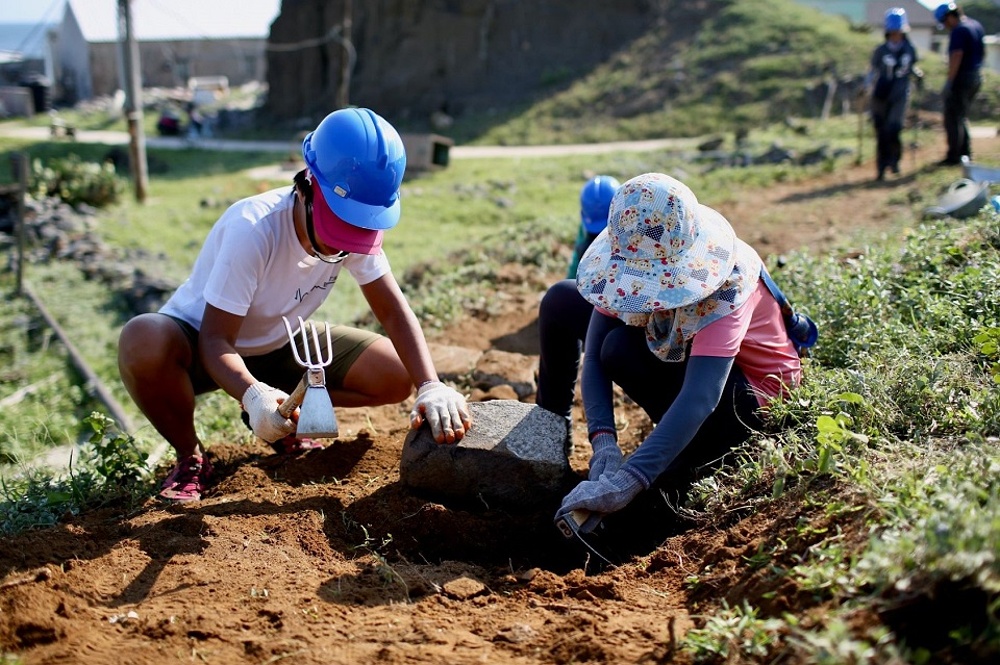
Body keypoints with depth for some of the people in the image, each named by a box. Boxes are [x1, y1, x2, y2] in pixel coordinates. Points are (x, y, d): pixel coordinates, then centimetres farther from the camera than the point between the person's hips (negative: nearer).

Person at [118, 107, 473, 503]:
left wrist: (431, 387, -32)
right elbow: (214, 340, -32)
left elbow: (393, 311, -16)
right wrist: (253, 395, -52)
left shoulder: (358, 229, -17)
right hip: (202, 342, -5)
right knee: (143, 343, -40)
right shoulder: (252, 229, -34)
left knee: (396, 376, -12)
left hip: (279, 344, 5)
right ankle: (190, 457, -11)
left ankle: (284, 412, 10)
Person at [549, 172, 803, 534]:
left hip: (752, 384, -5)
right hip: (685, 355, 5)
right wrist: (603, 440, -38)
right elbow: (593, 355, -21)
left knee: (621, 351, -33)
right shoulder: (630, 262, -21)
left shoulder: (724, 282, -37)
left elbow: (700, 398, -48)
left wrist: (625, 483, -59)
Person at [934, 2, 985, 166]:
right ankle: (966, 153, 23)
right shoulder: (977, 26, 12)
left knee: (953, 118, -2)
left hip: (962, 78, -10)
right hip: (977, 77, 10)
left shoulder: (959, 31, -18)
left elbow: (956, 58, -24)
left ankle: (953, 157, -1)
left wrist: (949, 83, -23)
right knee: (962, 117, 20)